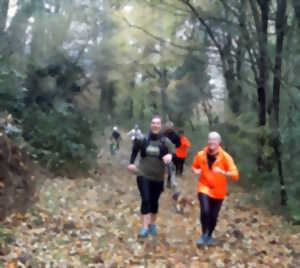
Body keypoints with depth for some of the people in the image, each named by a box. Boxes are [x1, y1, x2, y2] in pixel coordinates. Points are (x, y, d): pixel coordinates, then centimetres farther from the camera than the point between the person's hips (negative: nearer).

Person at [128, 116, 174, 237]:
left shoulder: (165, 141, -6)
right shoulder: (143, 139, -3)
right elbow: (135, 150, 14)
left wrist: (170, 156, -34)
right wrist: (131, 163, 6)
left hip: (158, 177, 1)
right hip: (143, 175, -1)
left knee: (154, 201, 13)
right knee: (145, 200, -10)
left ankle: (152, 224, 33)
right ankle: (144, 227, -6)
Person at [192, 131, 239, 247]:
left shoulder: (225, 157, -15)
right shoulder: (201, 155, -8)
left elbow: (235, 174, -20)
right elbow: (194, 166, 12)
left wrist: (223, 172, -38)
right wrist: (196, 171, -12)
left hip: (218, 191, 0)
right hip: (204, 188, 0)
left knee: (213, 216, 8)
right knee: (205, 211, -18)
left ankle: (210, 235, 37)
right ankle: (204, 234, 8)